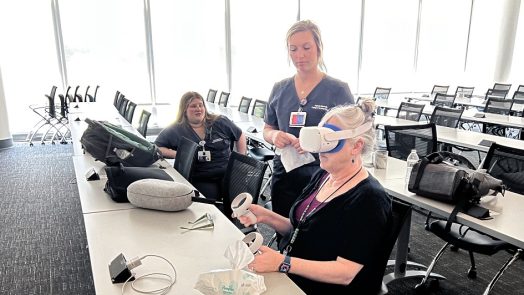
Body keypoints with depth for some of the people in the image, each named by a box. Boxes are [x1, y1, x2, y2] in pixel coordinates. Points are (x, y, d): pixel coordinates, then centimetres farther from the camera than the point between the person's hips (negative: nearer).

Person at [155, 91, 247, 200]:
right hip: (201, 180, -2)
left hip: (228, 174, 2)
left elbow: (240, 136, 21)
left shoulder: (220, 122, 9)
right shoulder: (175, 130, 3)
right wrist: (176, 154, -11)